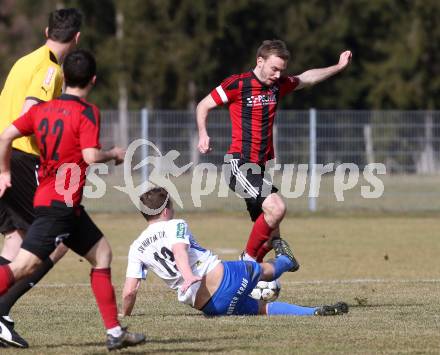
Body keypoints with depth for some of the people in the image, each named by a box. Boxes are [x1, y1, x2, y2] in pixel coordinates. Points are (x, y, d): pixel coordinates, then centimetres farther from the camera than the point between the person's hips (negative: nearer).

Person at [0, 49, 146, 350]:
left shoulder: (43, 109, 12)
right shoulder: (87, 112, -7)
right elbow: (90, 156, -18)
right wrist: (114, 154, 1)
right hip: (61, 202, -8)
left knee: (102, 253, 14)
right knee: (25, 265, -15)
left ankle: (115, 332, 12)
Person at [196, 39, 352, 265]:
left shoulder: (278, 85, 10)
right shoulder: (238, 84, -8)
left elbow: (307, 78, 30)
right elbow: (203, 106, 2)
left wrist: (338, 67, 28)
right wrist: (203, 134, -11)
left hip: (261, 167, 7)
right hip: (240, 164, -7)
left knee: (267, 231, 5)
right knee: (276, 208, -25)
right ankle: (249, 259, -11)